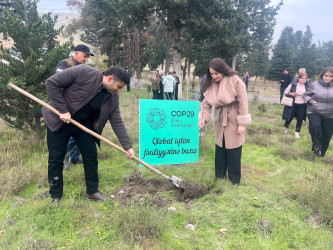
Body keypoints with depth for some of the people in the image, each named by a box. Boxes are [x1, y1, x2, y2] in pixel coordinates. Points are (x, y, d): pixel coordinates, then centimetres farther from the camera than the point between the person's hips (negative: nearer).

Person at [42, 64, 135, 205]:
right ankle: (56, 196, 21)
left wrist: (127, 146, -13)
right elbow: (51, 83, -23)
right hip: (59, 121, -4)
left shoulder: (113, 97, -11)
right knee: (56, 159, 4)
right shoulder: (83, 72, -27)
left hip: (84, 124, 5)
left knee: (91, 156, 3)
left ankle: (92, 191, 21)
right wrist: (63, 109, -25)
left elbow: (117, 122, -7)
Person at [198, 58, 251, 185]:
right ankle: (220, 173, 30)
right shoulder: (211, 84, -1)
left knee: (233, 149, 5)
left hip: (233, 120, -5)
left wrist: (242, 123, -17)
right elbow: (206, 102, 0)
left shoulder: (235, 81, -17)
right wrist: (203, 118, -16)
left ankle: (235, 177, 22)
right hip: (220, 120, 5)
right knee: (220, 147, 13)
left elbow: (242, 102, -16)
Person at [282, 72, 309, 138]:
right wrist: (291, 94, -20)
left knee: (300, 119, 4)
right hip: (293, 104, -2)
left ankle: (297, 133, 17)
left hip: (302, 106, 2)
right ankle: (286, 127, 38)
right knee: (290, 117, 8)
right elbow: (286, 91, -2)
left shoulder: (307, 86, 0)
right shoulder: (293, 84, -7)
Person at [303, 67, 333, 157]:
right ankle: (317, 146, -9)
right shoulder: (315, 85, -4)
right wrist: (311, 101, -13)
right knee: (315, 126, -30)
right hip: (314, 112, -2)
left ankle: (321, 152, 31)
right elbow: (306, 95, 6)